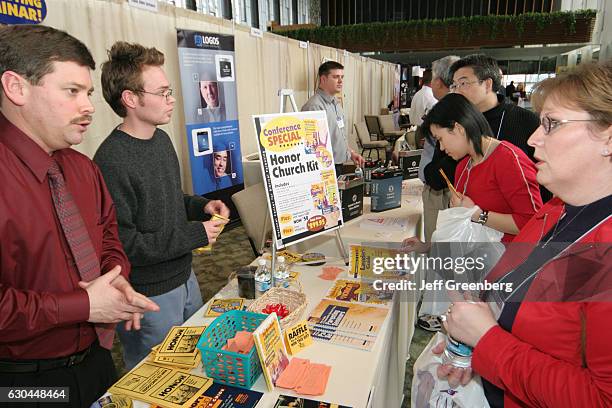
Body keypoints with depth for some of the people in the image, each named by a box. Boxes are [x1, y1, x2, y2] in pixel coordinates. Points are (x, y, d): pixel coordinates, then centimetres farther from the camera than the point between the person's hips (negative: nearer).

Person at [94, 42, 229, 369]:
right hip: (149, 297, -8)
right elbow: (121, 243, -27)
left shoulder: (161, 139, 3)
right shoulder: (112, 162, -26)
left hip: (184, 277, 9)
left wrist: (201, 205, -1)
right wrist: (196, 234, -21)